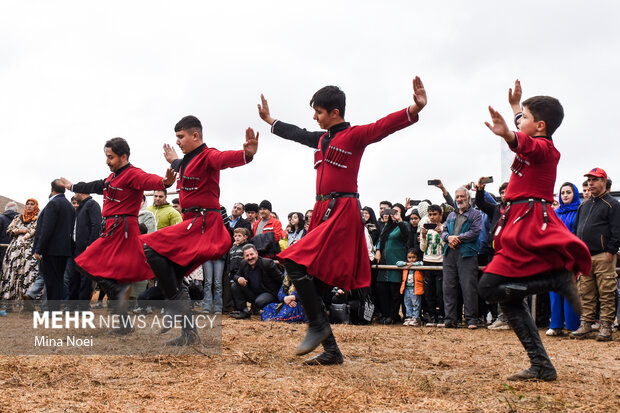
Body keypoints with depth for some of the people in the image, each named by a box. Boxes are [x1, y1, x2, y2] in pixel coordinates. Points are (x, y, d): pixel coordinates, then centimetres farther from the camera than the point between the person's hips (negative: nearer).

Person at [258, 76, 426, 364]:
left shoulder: (355, 136, -5)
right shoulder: (321, 139, 17)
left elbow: (384, 126, -21)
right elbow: (297, 134, 35)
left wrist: (414, 109, -37)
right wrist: (269, 120, 48)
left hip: (343, 212, -9)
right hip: (323, 211, 9)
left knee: (296, 262, -22)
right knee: (311, 280, 5)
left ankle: (318, 326, -9)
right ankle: (331, 351, 11)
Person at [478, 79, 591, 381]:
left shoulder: (541, 147, -8)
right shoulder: (543, 147, 21)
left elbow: (524, 143, -34)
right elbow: (524, 135, 45)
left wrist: (507, 135, -54)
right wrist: (515, 105, 56)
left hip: (528, 228, -10)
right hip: (521, 228, 10)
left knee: (490, 287, -17)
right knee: (507, 296, 6)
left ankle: (559, 280, -16)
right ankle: (541, 366, 3)